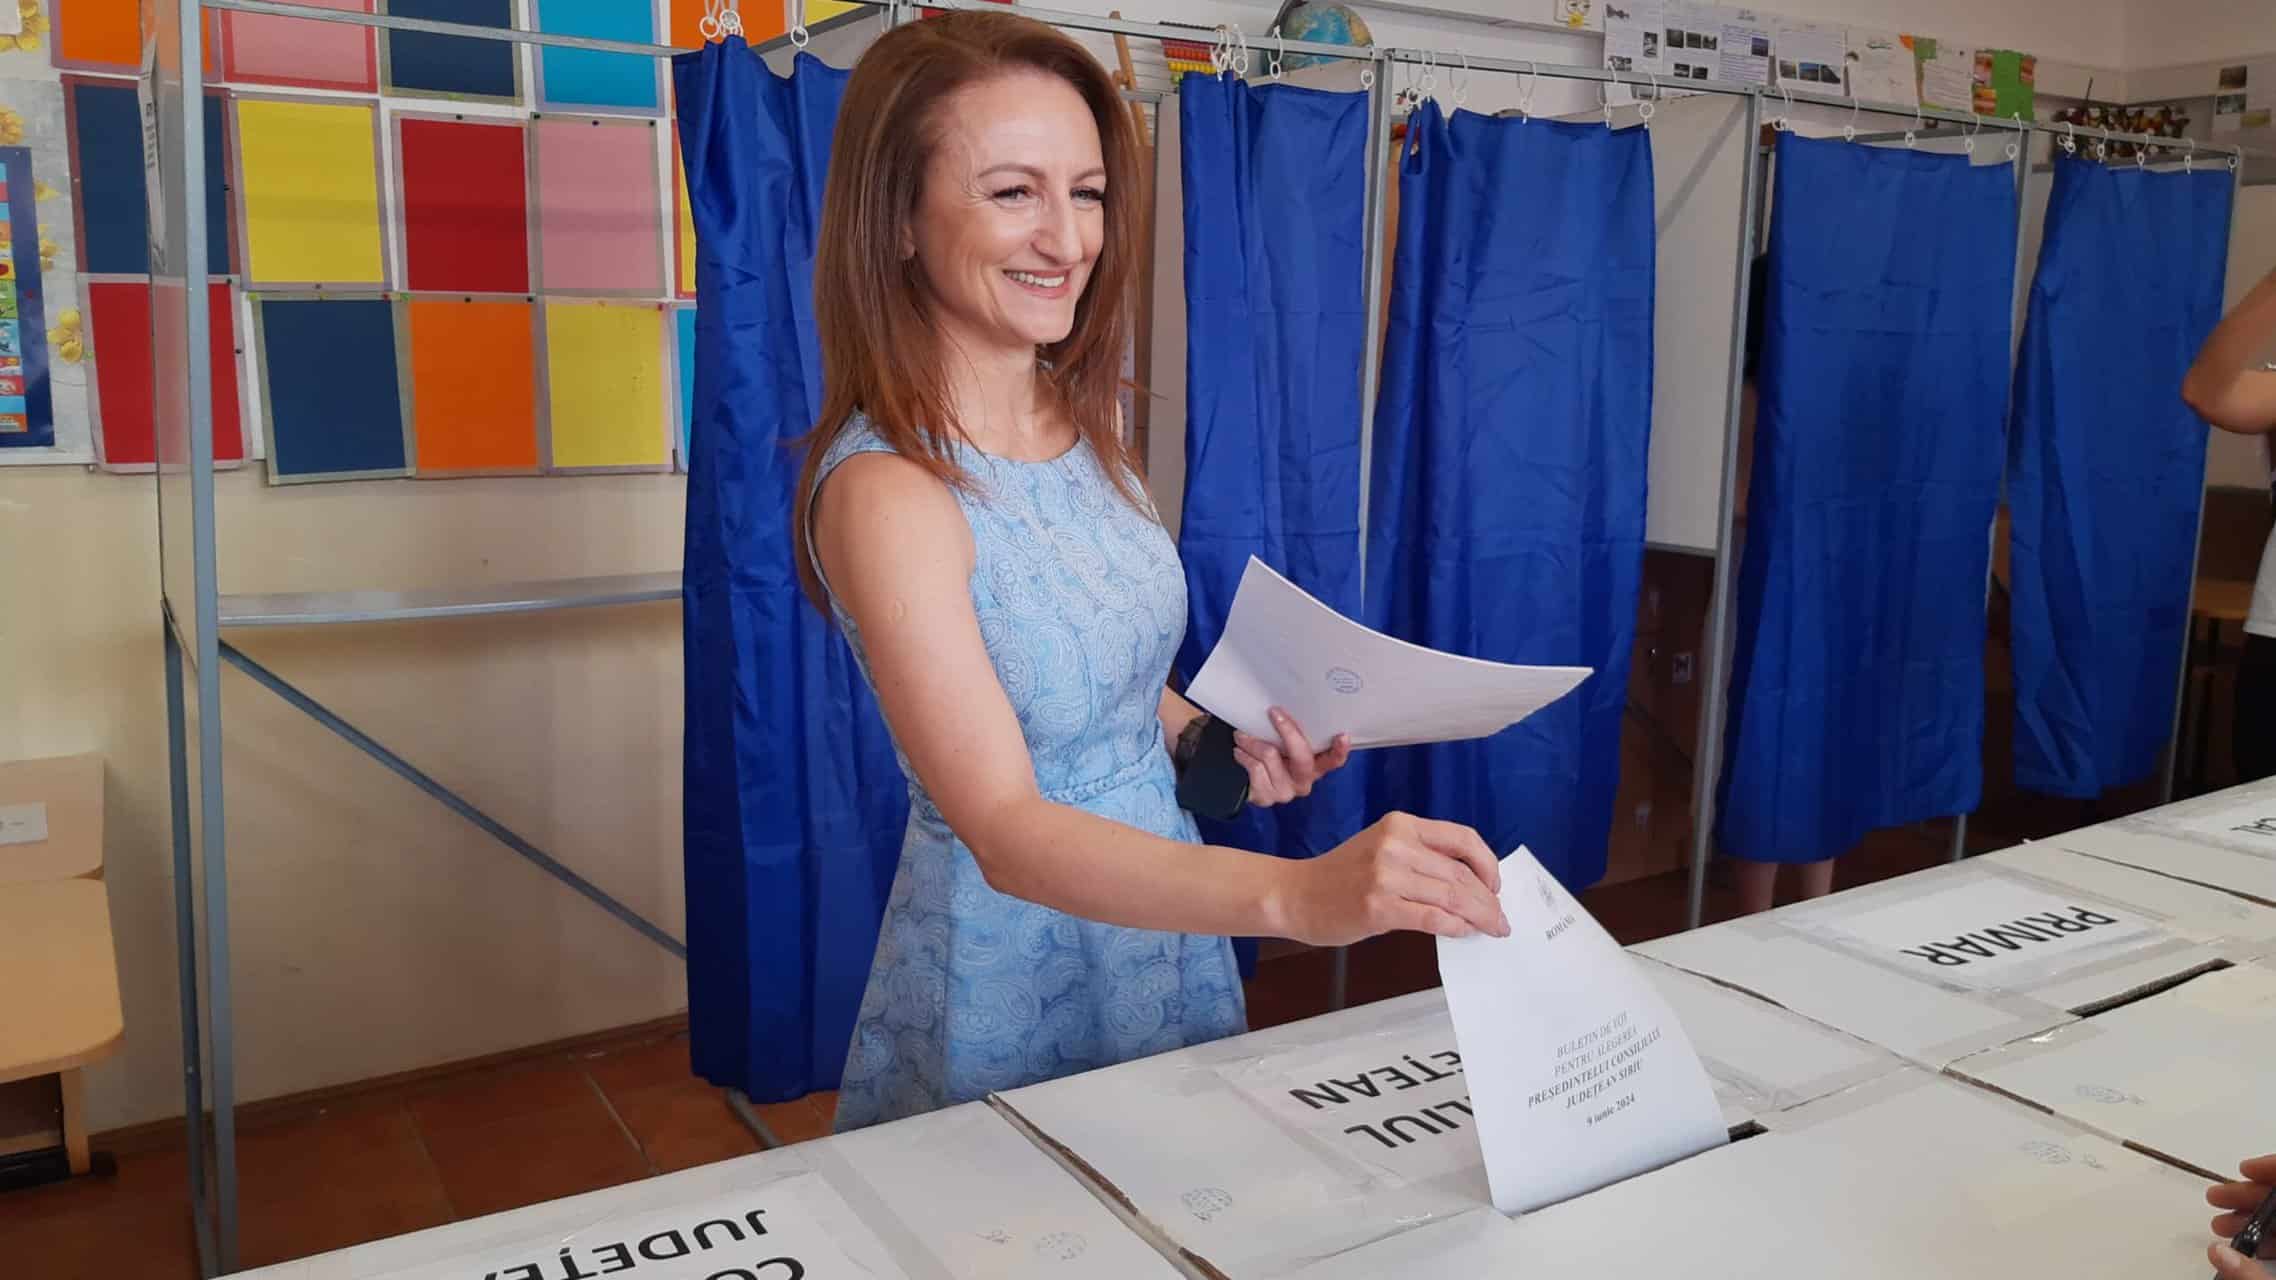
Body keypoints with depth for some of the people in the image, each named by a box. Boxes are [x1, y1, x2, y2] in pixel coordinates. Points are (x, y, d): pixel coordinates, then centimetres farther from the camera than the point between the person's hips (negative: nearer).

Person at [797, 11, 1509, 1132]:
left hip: (1159, 903, 7)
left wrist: (1214, 741, -5)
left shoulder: (1083, 425, -2)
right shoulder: (886, 491, -25)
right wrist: (1296, 895, -46)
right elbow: (1007, 833, -33)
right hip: (1011, 966, -7)